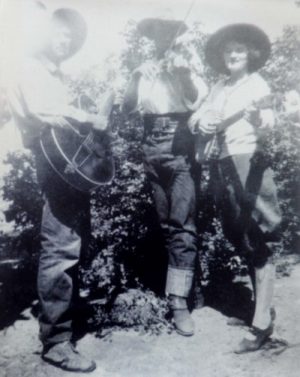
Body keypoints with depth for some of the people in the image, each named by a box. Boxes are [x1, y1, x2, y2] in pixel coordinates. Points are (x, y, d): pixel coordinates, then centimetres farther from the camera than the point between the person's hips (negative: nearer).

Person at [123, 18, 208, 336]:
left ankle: (179, 300, -11)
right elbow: (128, 107, 2)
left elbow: (198, 100, -10)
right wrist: (138, 79, -12)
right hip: (153, 150, 3)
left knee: (182, 224, -12)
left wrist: (182, 72, -21)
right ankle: (180, 282, 25)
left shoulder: (186, 65, 7)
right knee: (167, 223, 10)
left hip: (181, 147, -3)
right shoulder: (144, 70, 14)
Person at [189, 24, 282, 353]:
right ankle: (262, 304, 30)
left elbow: (266, 126, -16)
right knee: (238, 239, 13)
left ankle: (261, 324, -3)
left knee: (258, 242, -7)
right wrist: (202, 122, -6)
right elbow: (194, 119, 15)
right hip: (220, 167, 7)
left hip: (246, 164, -7)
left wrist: (258, 117, -37)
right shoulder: (219, 88, 17)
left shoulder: (257, 84, -2)